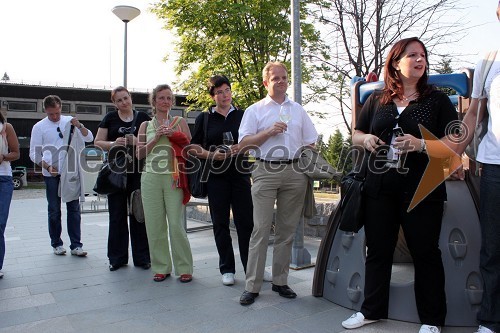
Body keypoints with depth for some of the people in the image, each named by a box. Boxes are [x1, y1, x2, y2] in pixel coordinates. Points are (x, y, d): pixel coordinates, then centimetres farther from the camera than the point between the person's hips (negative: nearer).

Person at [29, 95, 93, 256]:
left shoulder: (70, 121, 5)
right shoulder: (39, 127, 1)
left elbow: (89, 138, 1)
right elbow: (34, 153, 1)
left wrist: (79, 126, -16)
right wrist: (47, 166, -13)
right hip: (52, 175, -1)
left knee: (74, 209, 3)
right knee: (54, 210, 8)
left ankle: (76, 245, 8)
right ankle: (56, 244, 21)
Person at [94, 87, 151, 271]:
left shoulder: (143, 117, 7)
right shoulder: (110, 118, 8)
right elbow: (98, 142, 7)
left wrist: (138, 141, -12)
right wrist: (113, 144, -13)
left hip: (138, 171, 0)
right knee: (117, 214, 5)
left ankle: (142, 257, 14)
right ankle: (117, 258, 16)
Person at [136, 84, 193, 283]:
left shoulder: (179, 122, 9)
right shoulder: (146, 125, 13)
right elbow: (139, 154, 7)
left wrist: (173, 135, -7)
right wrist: (156, 138, -5)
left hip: (174, 179, -2)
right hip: (151, 179, 2)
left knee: (176, 225, -6)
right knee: (154, 226, 5)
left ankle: (184, 268, 8)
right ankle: (161, 267, 18)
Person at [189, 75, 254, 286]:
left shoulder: (242, 115, 10)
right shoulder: (204, 118, 8)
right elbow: (194, 147, 6)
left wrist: (242, 147, -10)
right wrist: (211, 155, -12)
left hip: (240, 173, 0)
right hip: (216, 175, 0)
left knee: (246, 221, -2)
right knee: (220, 223, 5)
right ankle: (227, 269, 16)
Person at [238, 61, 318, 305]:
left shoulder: (298, 110, 17)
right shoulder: (255, 110, 8)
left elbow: (310, 144, 18)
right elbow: (244, 144, 0)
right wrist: (270, 131, -10)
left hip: (295, 172, 3)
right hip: (266, 171, -3)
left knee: (287, 230, 6)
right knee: (261, 230, -7)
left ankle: (280, 281, 16)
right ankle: (252, 286, -1)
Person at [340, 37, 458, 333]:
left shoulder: (437, 99, 3)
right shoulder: (377, 100, 11)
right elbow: (356, 135, 17)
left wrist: (421, 145, -20)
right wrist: (365, 139, -6)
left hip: (422, 190, -3)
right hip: (380, 188, 3)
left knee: (425, 252, 5)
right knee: (378, 250, 12)